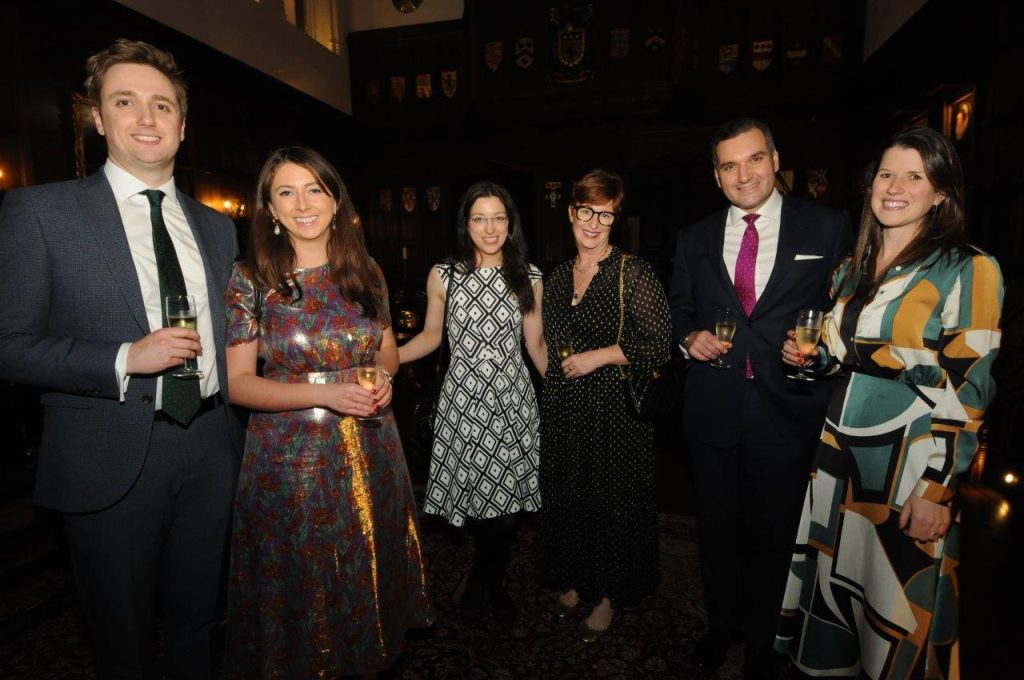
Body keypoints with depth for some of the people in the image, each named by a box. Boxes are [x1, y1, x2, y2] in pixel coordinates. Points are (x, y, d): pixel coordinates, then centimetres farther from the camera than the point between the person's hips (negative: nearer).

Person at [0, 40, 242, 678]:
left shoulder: (217, 227, 9)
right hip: (111, 461, -3)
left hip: (210, 451, 4)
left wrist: (235, 430, 9)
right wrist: (125, 360, -21)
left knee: (198, 622, 22)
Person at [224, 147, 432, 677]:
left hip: (369, 452, 3)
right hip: (289, 456, -3)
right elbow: (236, 382, -8)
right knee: (302, 587, 12)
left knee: (369, 577, 18)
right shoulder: (250, 279, -7)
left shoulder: (365, 272, 2)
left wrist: (384, 377, -9)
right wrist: (324, 394, -20)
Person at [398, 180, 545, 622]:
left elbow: (536, 344, 8)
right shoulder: (443, 276, 2)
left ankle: (484, 582, 35)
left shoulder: (528, 278, 3)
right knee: (475, 498, 4)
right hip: (463, 402, 0)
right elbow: (430, 336, 9)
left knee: (506, 501, 4)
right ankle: (489, 582, 36)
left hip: (513, 402, 1)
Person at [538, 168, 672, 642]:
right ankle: (574, 580, 38)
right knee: (566, 494, 15)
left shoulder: (633, 273, -9)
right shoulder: (558, 277, 9)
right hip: (563, 406, 5)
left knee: (613, 500, 7)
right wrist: (555, 381, 15)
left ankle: (610, 595, 30)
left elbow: (659, 344, -13)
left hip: (616, 407, -5)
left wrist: (598, 357, -15)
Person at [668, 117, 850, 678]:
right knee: (716, 528, 18)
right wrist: (690, 337, -6)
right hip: (712, 410, 3)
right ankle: (722, 625, 43)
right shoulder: (695, 239, 7)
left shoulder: (827, 228, -1)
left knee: (773, 533, 14)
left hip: (788, 407, -2)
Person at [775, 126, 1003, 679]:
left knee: (897, 590, 9)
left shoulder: (967, 270, -7)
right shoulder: (851, 269, 10)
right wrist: (811, 357, -3)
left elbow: (968, 390, -11)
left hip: (910, 463, -5)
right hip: (841, 449, 6)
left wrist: (936, 490, -15)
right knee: (837, 576, 16)